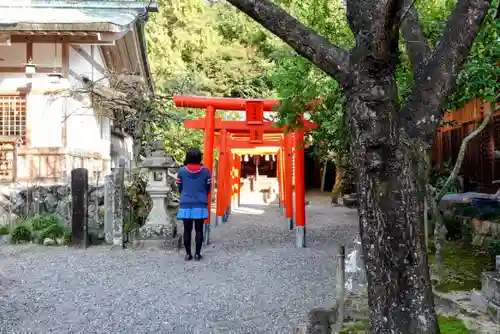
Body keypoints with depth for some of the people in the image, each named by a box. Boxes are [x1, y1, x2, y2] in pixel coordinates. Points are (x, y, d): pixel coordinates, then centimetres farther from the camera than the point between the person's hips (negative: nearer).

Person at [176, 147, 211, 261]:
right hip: (200, 205, 0)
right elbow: (208, 189, 5)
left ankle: (188, 254, 13)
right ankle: (197, 254, 11)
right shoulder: (205, 171, -3)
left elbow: (179, 188, 7)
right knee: (199, 230, 8)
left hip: (185, 205, 0)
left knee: (187, 230, 8)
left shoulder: (181, 171, -2)